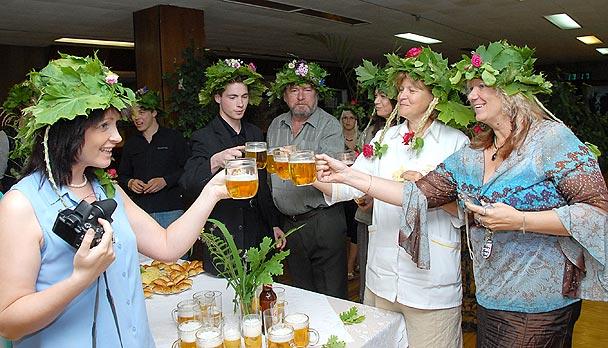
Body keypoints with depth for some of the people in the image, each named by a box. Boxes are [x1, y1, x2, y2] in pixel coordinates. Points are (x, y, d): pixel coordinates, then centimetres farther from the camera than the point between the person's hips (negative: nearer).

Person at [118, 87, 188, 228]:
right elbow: (122, 175, 23)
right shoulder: (130, 144, 18)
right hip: (139, 210, 3)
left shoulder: (173, 137, 4)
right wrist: (130, 183, 1)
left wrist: (165, 181, -13)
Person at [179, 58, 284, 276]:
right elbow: (188, 187, -23)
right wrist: (214, 162, -40)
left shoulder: (255, 133, 11)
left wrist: (274, 224, 16)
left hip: (258, 234, 5)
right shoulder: (204, 138, -8)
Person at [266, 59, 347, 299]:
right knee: (300, 295, 19)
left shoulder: (330, 125, -8)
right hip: (289, 223, 6)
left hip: (323, 222, -5)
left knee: (332, 296, 3)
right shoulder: (275, 126, 10)